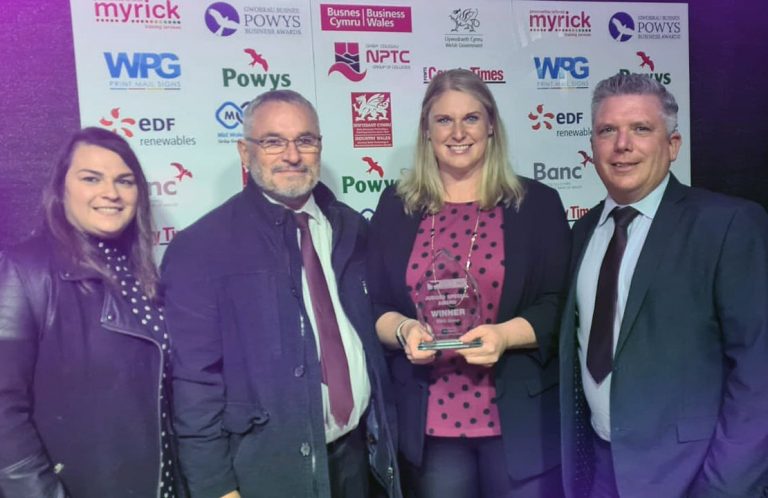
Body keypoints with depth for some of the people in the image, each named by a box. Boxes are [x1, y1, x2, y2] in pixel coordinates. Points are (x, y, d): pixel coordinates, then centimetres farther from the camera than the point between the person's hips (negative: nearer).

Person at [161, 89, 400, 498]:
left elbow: (371, 334, 9)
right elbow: (194, 379, -12)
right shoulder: (202, 247, -11)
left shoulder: (351, 229, 3)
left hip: (357, 451, 5)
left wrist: (384, 430, 7)